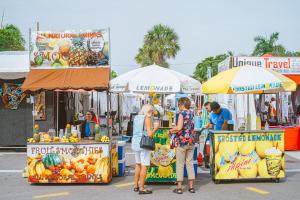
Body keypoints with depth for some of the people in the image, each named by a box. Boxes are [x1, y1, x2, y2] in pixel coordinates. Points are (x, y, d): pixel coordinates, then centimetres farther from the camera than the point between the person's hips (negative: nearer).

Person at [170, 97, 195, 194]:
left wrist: (172, 130, -4)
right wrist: (176, 130, 19)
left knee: (180, 165, 2)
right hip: (191, 142, 6)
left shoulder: (182, 114, -11)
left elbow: (179, 127, -22)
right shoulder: (191, 113, 9)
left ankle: (179, 187, 4)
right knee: (190, 163, 10)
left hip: (181, 141, -6)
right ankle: (191, 186, 13)